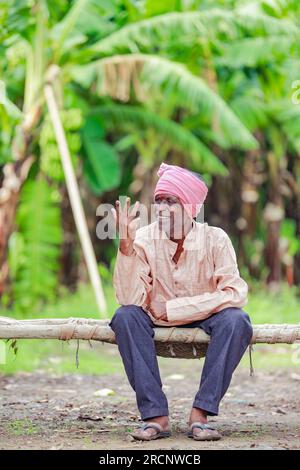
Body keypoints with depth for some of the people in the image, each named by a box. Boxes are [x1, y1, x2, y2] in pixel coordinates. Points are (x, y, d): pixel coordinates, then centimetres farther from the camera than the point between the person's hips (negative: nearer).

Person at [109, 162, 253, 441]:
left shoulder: (214, 239, -14)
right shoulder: (144, 239, -13)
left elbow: (235, 293, -24)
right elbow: (129, 299, -21)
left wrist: (172, 308, -25)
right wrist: (126, 244, -32)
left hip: (204, 321, -1)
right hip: (156, 323, 1)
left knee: (235, 320, -32)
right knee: (125, 316, -29)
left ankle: (200, 414, -27)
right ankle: (156, 416, -29)